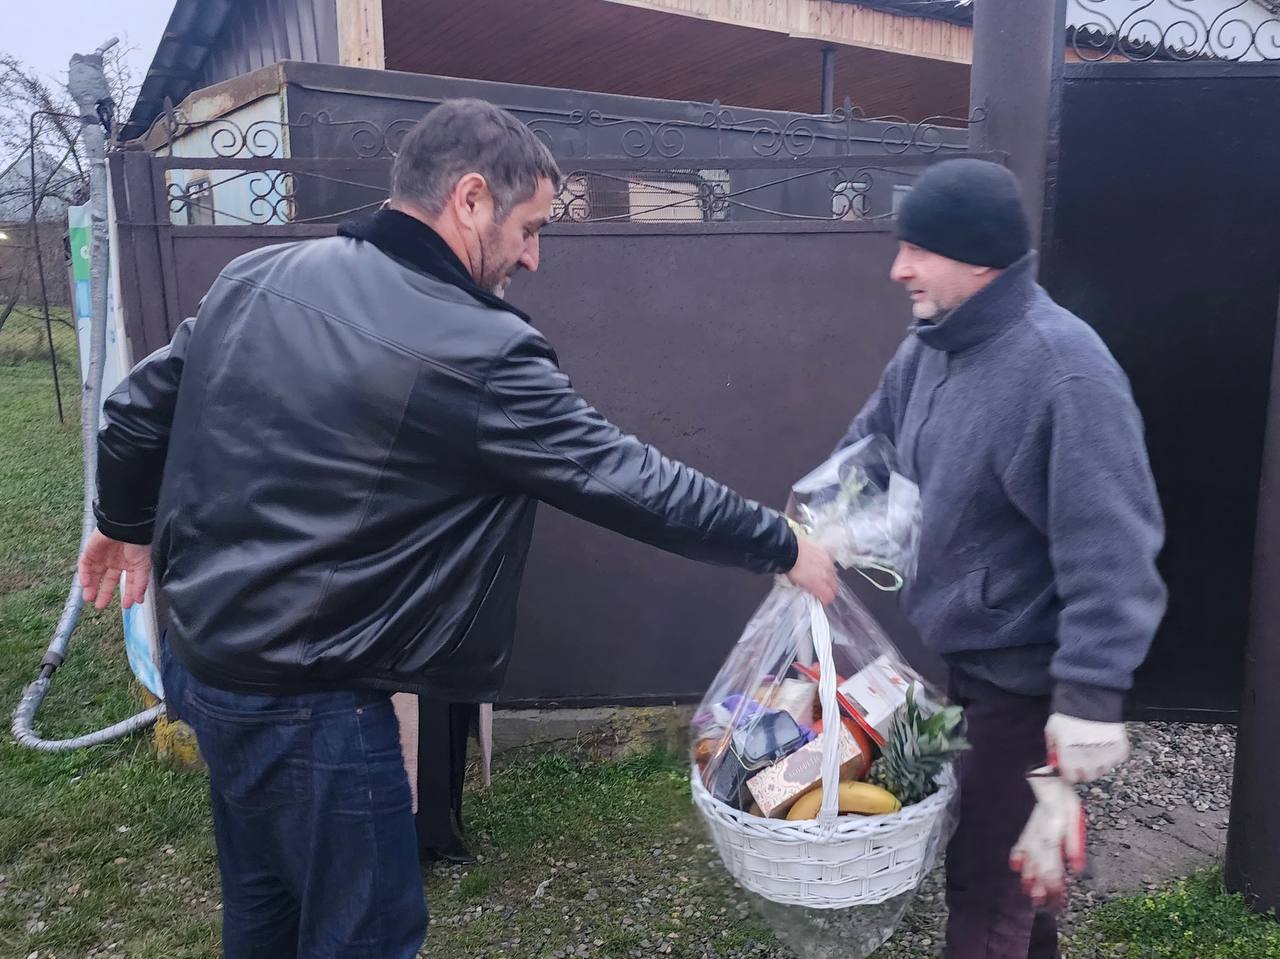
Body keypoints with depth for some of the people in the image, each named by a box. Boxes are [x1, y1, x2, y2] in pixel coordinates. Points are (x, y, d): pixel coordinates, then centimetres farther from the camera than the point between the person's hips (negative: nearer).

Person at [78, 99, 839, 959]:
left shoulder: (257, 276, -1)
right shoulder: (477, 353, -23)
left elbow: (139, 411, 9)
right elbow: (629, 480, -18)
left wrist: (126, 523, 28)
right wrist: (782, 547, -4)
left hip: (200, 655, 8)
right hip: (307, 701, -8)